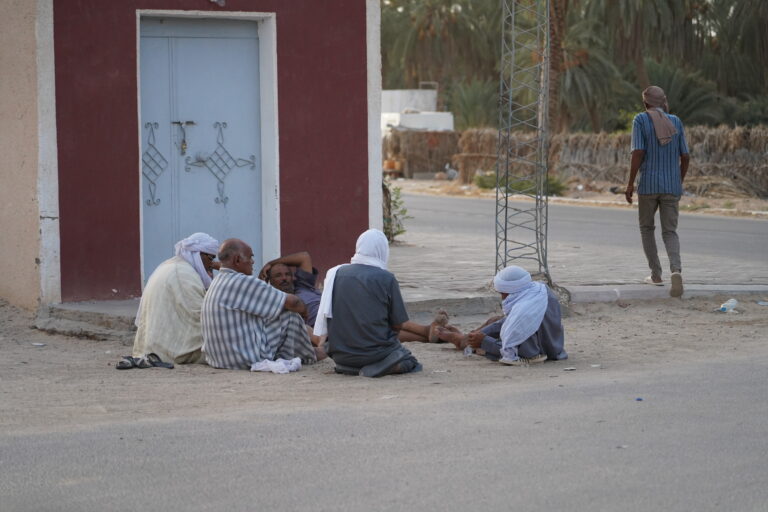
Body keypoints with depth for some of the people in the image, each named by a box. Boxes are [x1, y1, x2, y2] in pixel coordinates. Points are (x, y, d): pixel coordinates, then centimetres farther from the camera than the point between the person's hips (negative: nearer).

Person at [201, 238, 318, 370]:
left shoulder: (216, 284, 12)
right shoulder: (243, 283, -19)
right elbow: (291, 301, -15)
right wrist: (303, 309, 7)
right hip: (248, 361, -10)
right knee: (291, 314, 0)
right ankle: (308, 356, 19)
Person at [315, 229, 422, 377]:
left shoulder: (334, 274, 1)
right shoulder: (386, 279, -10)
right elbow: (397, 325, -6)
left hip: (340, 355, 6)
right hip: (375, 352, -6)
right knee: (408, 362, 20)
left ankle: (348, 368, 4)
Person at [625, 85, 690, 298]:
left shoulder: (640, 120, -4)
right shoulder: (676, 122, 7)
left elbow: (638, 152, -13)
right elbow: (685, 157, 7)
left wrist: (630, 183, -8)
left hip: (648, 185, -2)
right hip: (672, 186, 2)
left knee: (646, 227, 19)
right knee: (670, 233, 3)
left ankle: (656, 274, 17)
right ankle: (676, 271, -23)